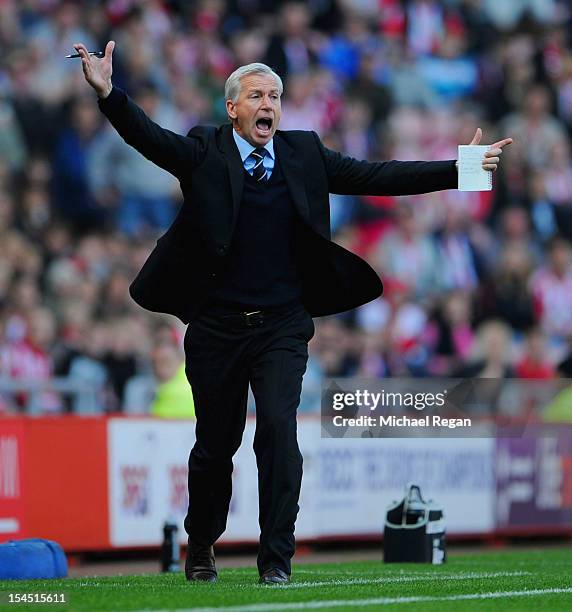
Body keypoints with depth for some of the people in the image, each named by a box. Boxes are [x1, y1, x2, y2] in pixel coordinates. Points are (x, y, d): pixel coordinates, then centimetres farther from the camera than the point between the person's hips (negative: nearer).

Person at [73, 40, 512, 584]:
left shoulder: (305, 155, 5)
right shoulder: (204, 152, -2)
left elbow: (375, 177, 4)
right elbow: (149, 138, -17)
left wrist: (456, 170, -4)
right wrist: (108, 94, -36)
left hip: (282, 325, 1)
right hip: (217, 328, -1)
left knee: (279, 428, -16)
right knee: (215, 442, 9)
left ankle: (276, 560, -10)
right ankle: (201, 548, 33)